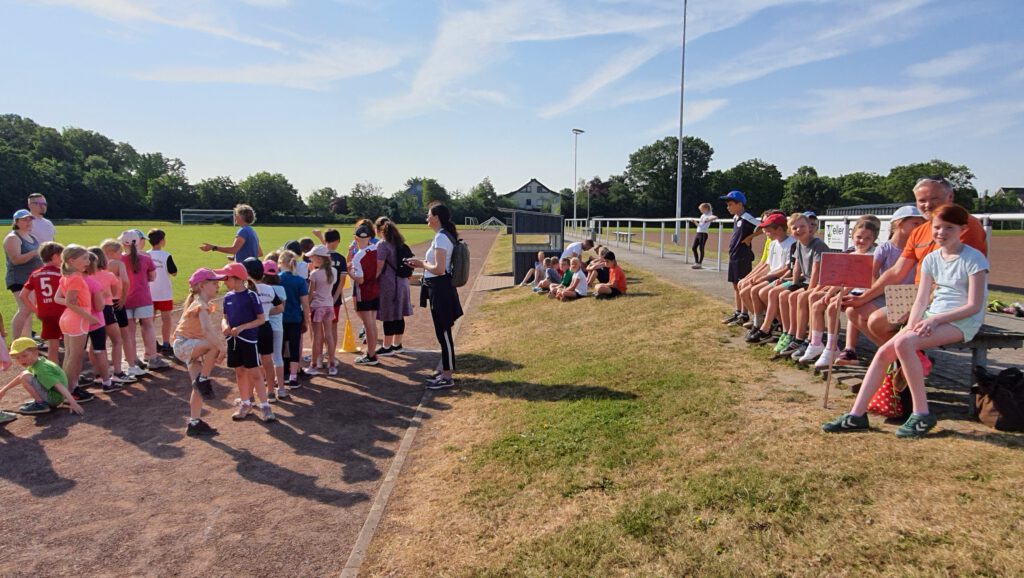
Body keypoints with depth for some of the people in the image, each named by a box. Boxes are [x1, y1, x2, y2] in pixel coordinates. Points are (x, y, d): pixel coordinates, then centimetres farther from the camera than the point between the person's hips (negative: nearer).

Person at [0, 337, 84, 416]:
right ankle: (40, 400, 17)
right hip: (53, 396, 10)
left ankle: (41, 404, -11)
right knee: (24, 375, 23)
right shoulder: (36, 364, 5)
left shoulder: (42, 369, -22)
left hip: (55, 397, -10)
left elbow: (60, 386, -30)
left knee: (25, 377, -21)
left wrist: (73, 403, -37)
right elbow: (21, 377, 25)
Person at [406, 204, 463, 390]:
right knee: (442, 331, 18)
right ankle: (444, 368, 29)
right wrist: (422, 263, 11)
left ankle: (447, 377, 5)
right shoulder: (445, 235, 14)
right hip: (440, 288, 11)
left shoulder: (441, 237, -18)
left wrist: (422, 263, -8)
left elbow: (439, 269, -24)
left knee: (443, 332, -3)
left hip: (440, 289, -11)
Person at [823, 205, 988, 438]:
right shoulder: (931, 259, 10)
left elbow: (974, 306, -13)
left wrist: (936, 319, -21)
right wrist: (911, 327, -9)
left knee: (904, 343, -31)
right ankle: (857, 415, -12)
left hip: (963, 321, -6)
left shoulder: (973, 259, -8)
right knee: (884, 352, -13)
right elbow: (921, 300, 7)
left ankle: (922, 414, -21)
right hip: (932, 317, 7)